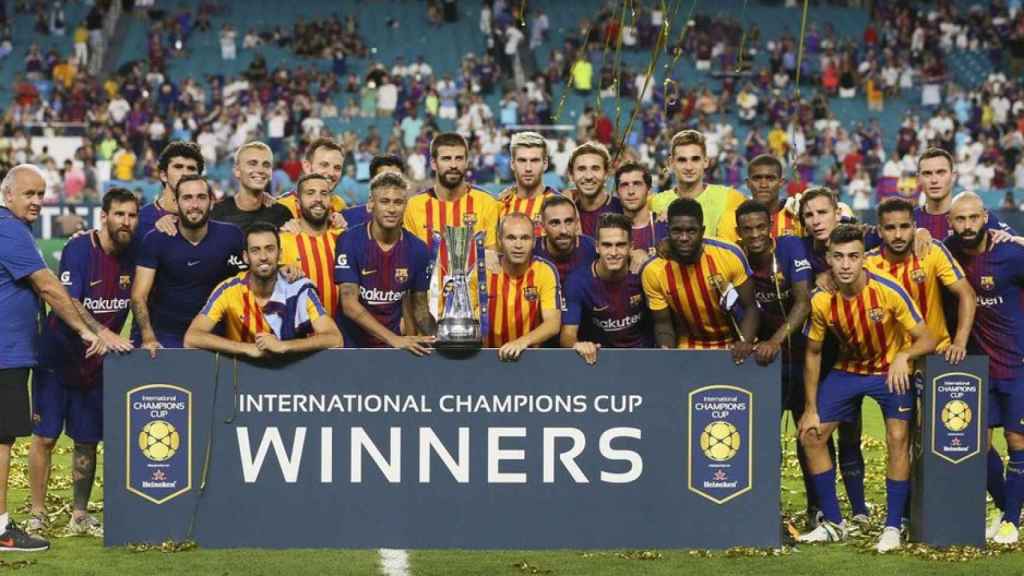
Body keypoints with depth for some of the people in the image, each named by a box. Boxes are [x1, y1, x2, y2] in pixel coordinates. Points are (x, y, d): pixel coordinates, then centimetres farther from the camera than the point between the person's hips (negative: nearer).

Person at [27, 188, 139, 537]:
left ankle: (79, 516, 19)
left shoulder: (133, 255, -1)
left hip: (97, 364, 5)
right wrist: (104, 333, -38)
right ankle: (37, 514, 8)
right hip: (57, 358, -5)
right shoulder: (79, 250, -17)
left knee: (87, 442, 9)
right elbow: (70, 303, -26)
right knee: (45, 437, -1)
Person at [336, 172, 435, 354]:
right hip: (352, 345, -3)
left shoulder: (417, 250, 0)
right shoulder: (351, 242, -10)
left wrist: (437, 339, -11)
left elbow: (420, 308, 9)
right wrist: (394, 339, -24)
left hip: (392, 346, 3)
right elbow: (350, 305, -16)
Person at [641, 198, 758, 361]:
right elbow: (663, 323, -4)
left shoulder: (730, 255, -19)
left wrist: (746, 343, -25)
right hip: (688, 349, 1)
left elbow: (750, 307, -8)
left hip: (734, 344, -1)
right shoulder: (653, 271, -16)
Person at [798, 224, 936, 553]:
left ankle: (893, 527, -5)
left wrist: (904, 356, -43)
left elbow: (926, 340, -21)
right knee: (811, 435, -2)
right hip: (848, 369, 4)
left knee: (898, 439, -17)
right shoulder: (821, 300, -18)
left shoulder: (889, 291, -27)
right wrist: (811, 409, -3)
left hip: (891, 371, -4)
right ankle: (833, 524, 11)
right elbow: (813, 353, -3)